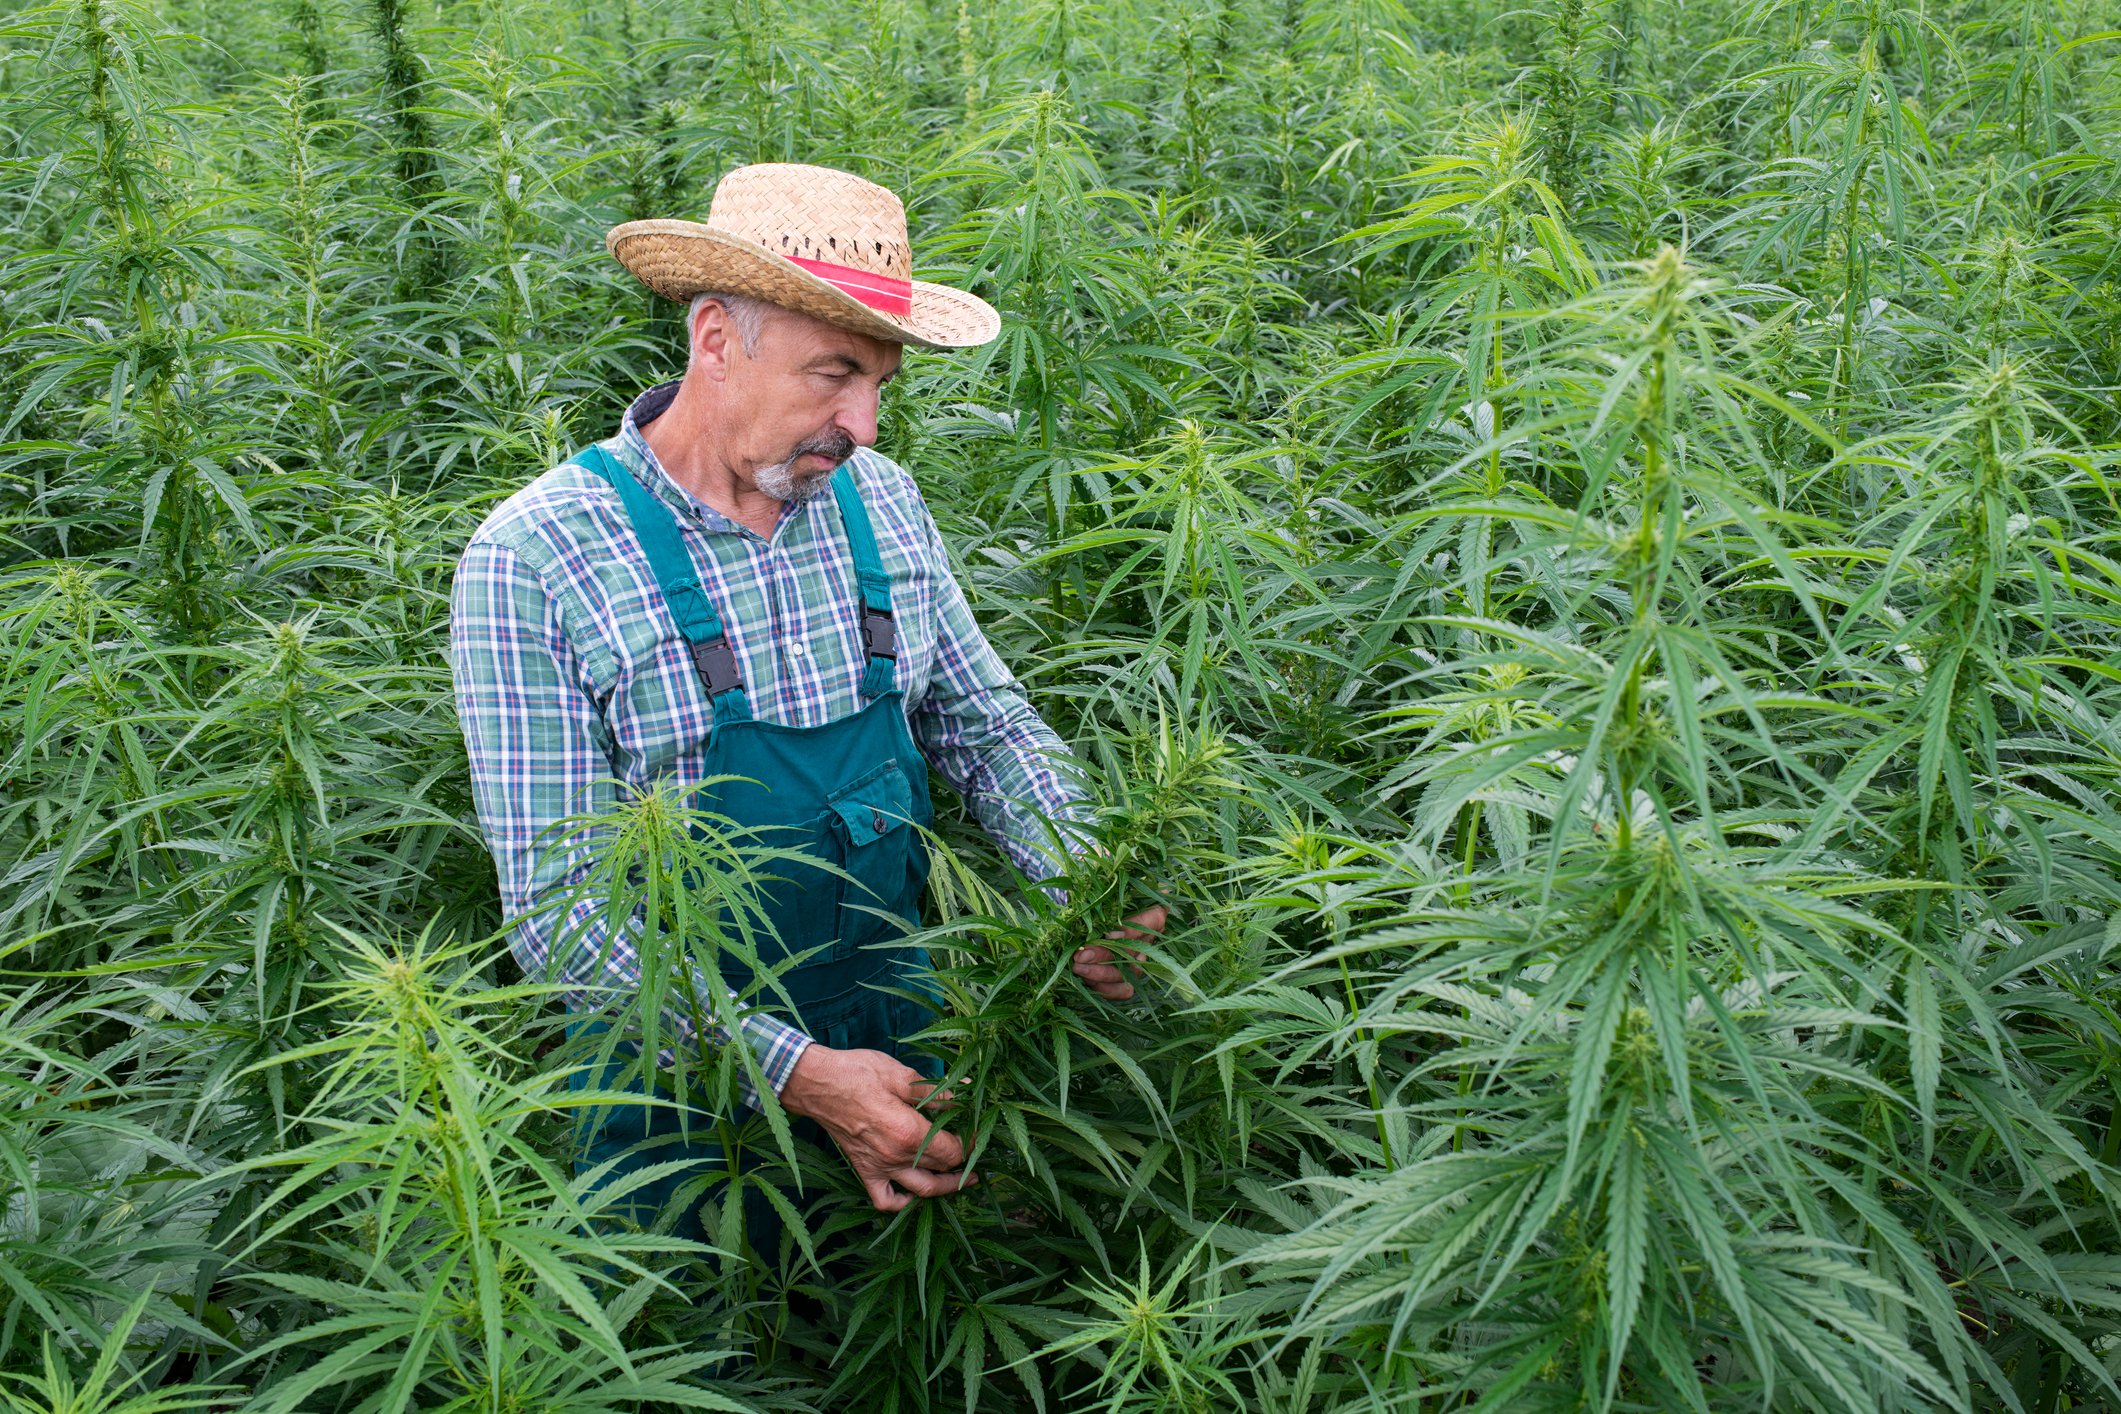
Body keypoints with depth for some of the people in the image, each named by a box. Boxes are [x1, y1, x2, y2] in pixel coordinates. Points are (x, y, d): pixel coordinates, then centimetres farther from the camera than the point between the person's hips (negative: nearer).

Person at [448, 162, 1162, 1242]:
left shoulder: (877, 498, -3)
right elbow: (554, 904, -21)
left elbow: (982, 720, 6)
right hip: (688, 1086, -5)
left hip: (897, 1043, 5)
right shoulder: (534, 560, -20)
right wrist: (798, 1073, -27)